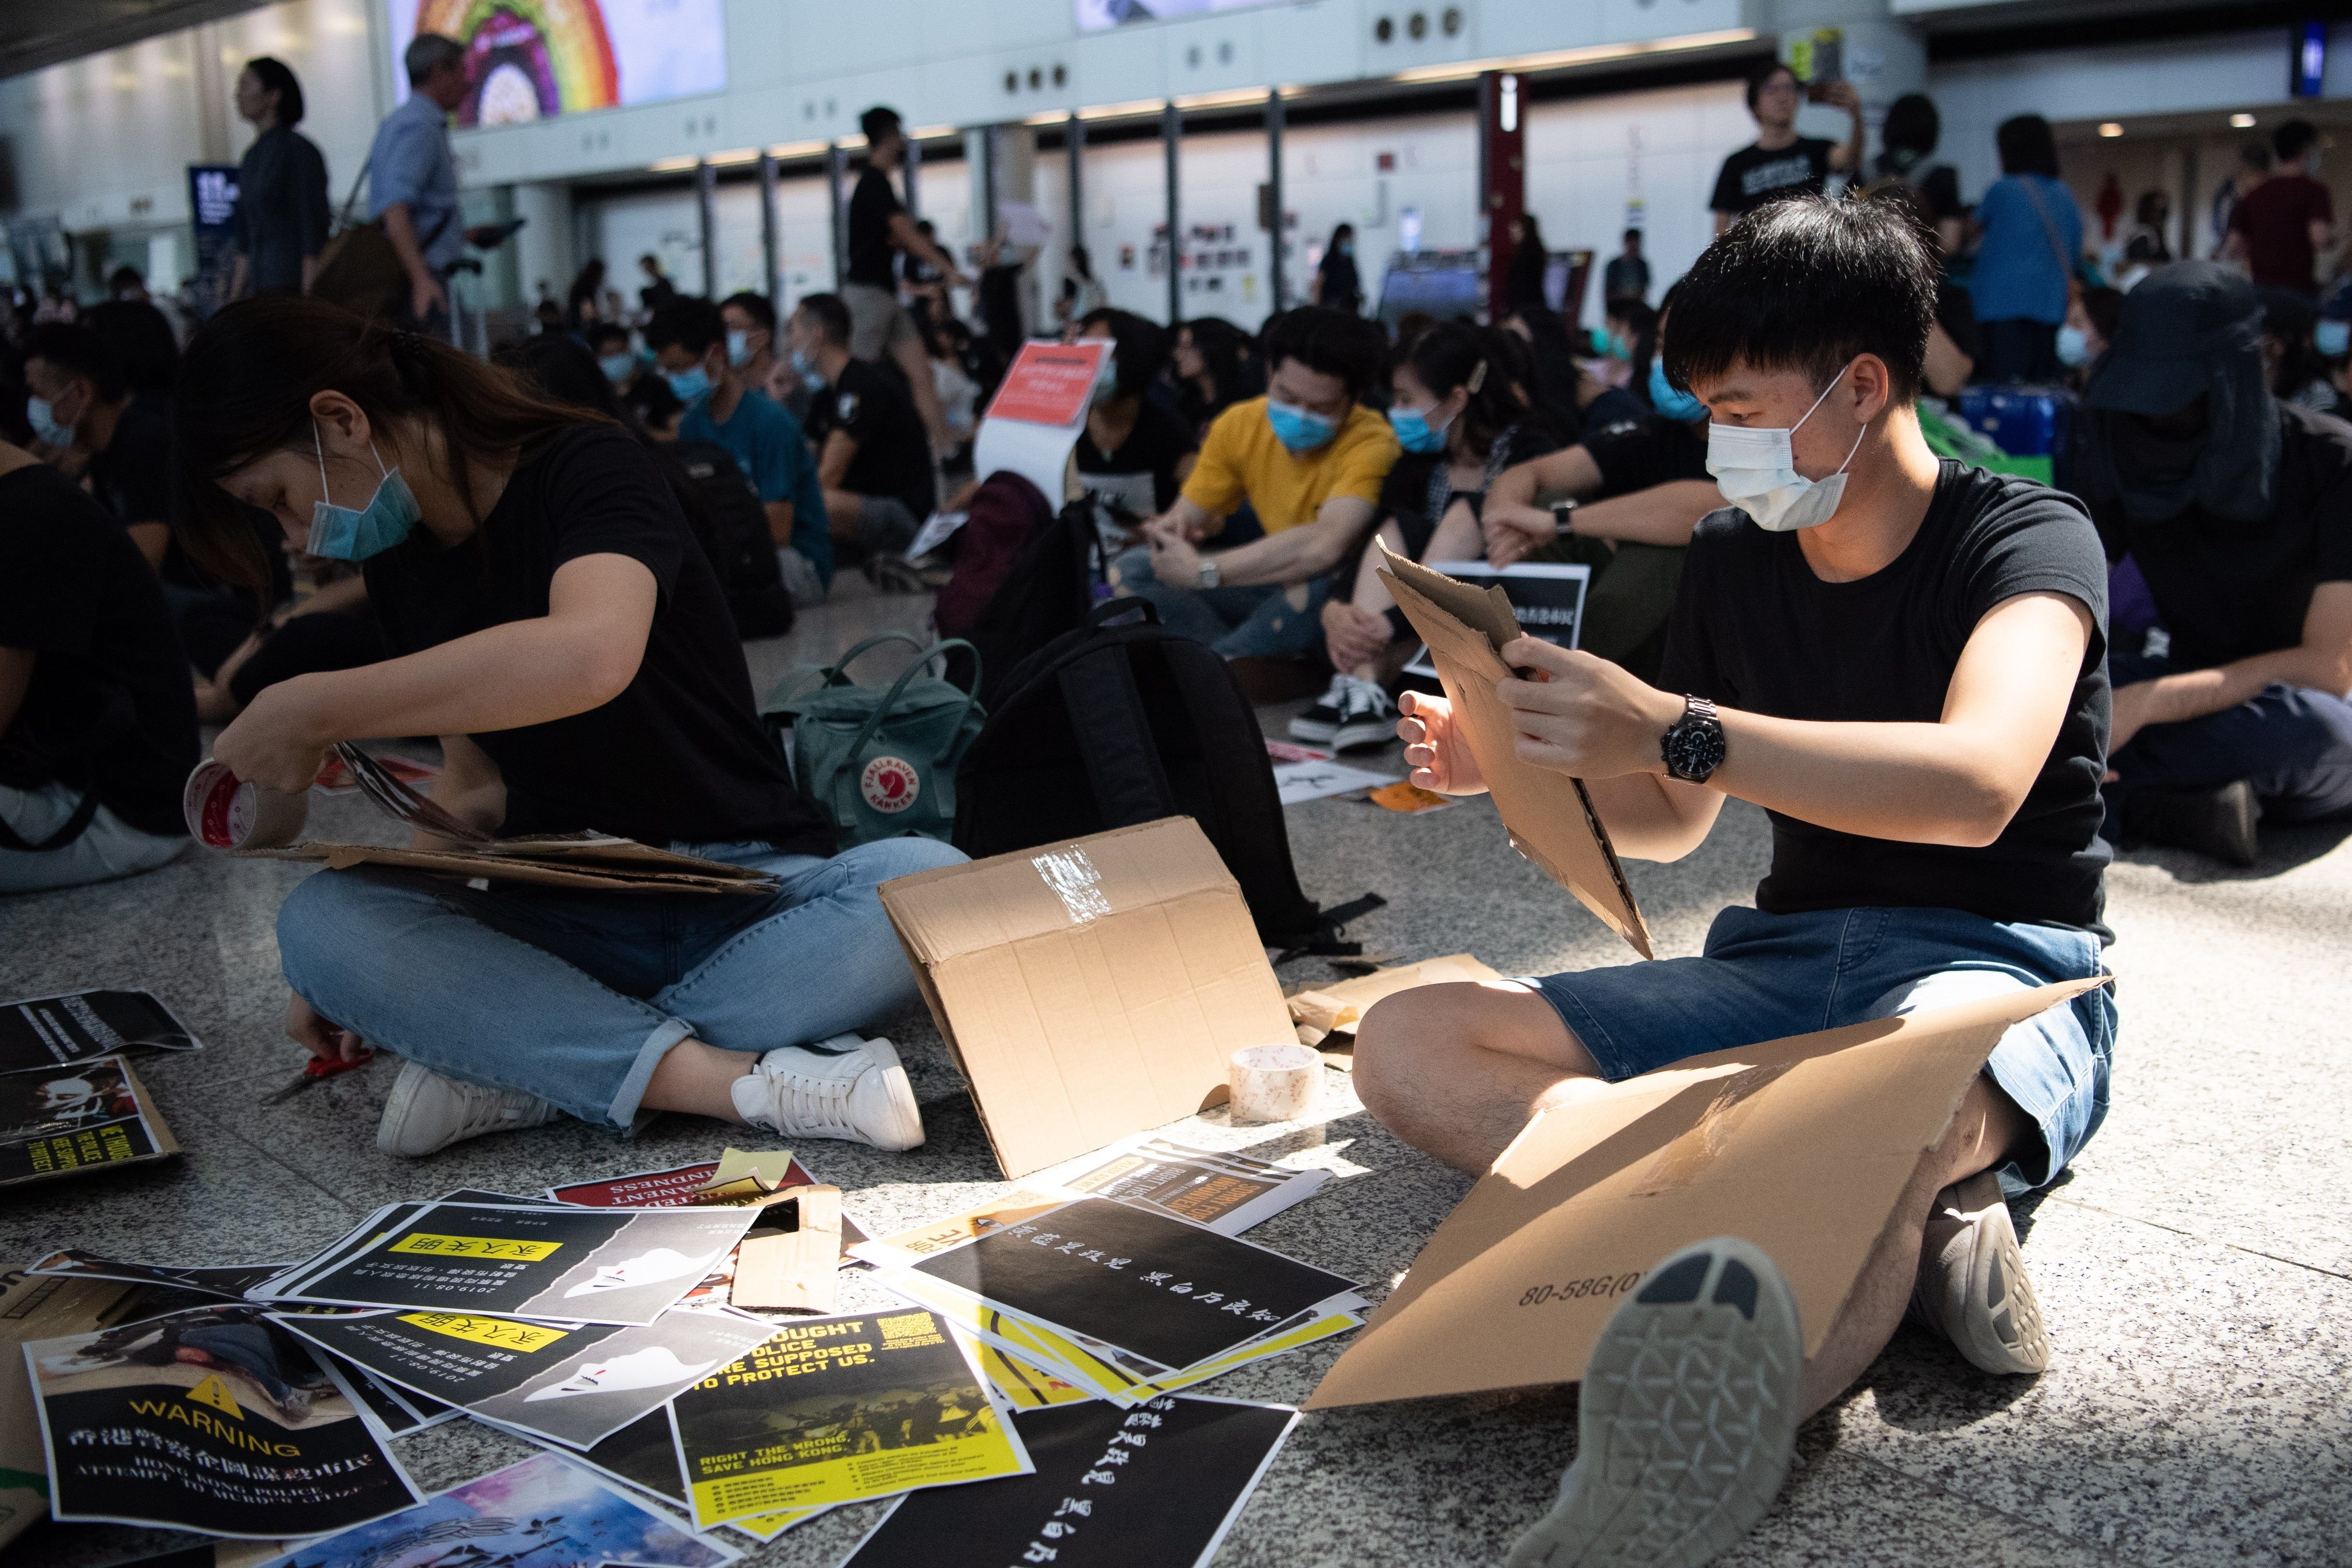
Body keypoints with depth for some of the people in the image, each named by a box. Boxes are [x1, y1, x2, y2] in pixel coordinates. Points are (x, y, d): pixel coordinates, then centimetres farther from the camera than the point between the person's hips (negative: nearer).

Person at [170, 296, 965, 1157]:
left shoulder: (589, 467, -12)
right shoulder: (399, 564, 11)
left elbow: (590, 656, -34)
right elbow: (475, 782, 16)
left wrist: (314, 709, -27)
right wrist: (366, 978, 2)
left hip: (749, 896, -4)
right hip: (564, 918, 5)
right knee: (321, 920, -23)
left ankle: (515, 1063, -29)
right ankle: (732, 1080, -29)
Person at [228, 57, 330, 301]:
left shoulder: (299, 150, -6)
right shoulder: (251, 159, 18)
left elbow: (315, 235, -12)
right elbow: (246, 246, 22)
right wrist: (233, 302, 17)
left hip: (295, 288, -7)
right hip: (261, 286, 8)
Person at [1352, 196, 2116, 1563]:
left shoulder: (2026, 538, -7)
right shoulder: (1734, 561, 10)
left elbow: (1978, 785, -29)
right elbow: (1673, 821, 20)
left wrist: (1675, 728, -35)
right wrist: (1516, 767, 0)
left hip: (1993, 977, -6)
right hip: (1783, 966, 6)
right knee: (1406, 1046, -14)